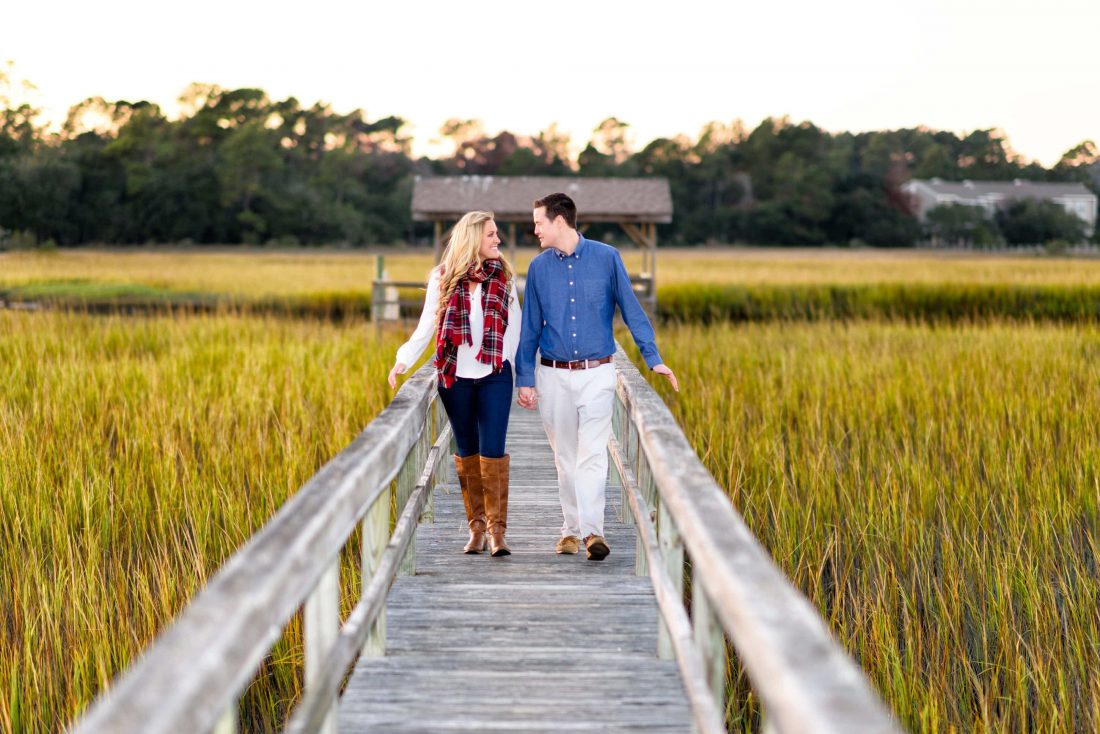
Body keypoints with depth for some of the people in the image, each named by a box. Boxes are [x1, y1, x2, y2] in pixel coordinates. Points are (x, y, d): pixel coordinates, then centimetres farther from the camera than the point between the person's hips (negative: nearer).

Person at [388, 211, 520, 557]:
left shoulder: (504, 277, 3)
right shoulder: (442, 279, 1)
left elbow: (515, 327, 7)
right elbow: (426, 326, 1)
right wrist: (403, 361, -12)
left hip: (495, 376, -1)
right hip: (456, 376, 1)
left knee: (492, 451, -9)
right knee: (467, 452, 8)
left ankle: (496, 528, -3)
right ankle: (476, 526, 17)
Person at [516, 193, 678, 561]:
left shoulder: (606, 258, -3)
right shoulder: (539, 267, 5)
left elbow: (632, 310, 1)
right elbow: (530, 327, 9)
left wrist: (654, 360, -4)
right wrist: (525, 379, 7)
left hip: (596, 374, -3)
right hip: (554, 376, 3)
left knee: (592, 454, -12)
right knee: (565, 457, 8)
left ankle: (592, 531, -17)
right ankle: (571, 528, 18)